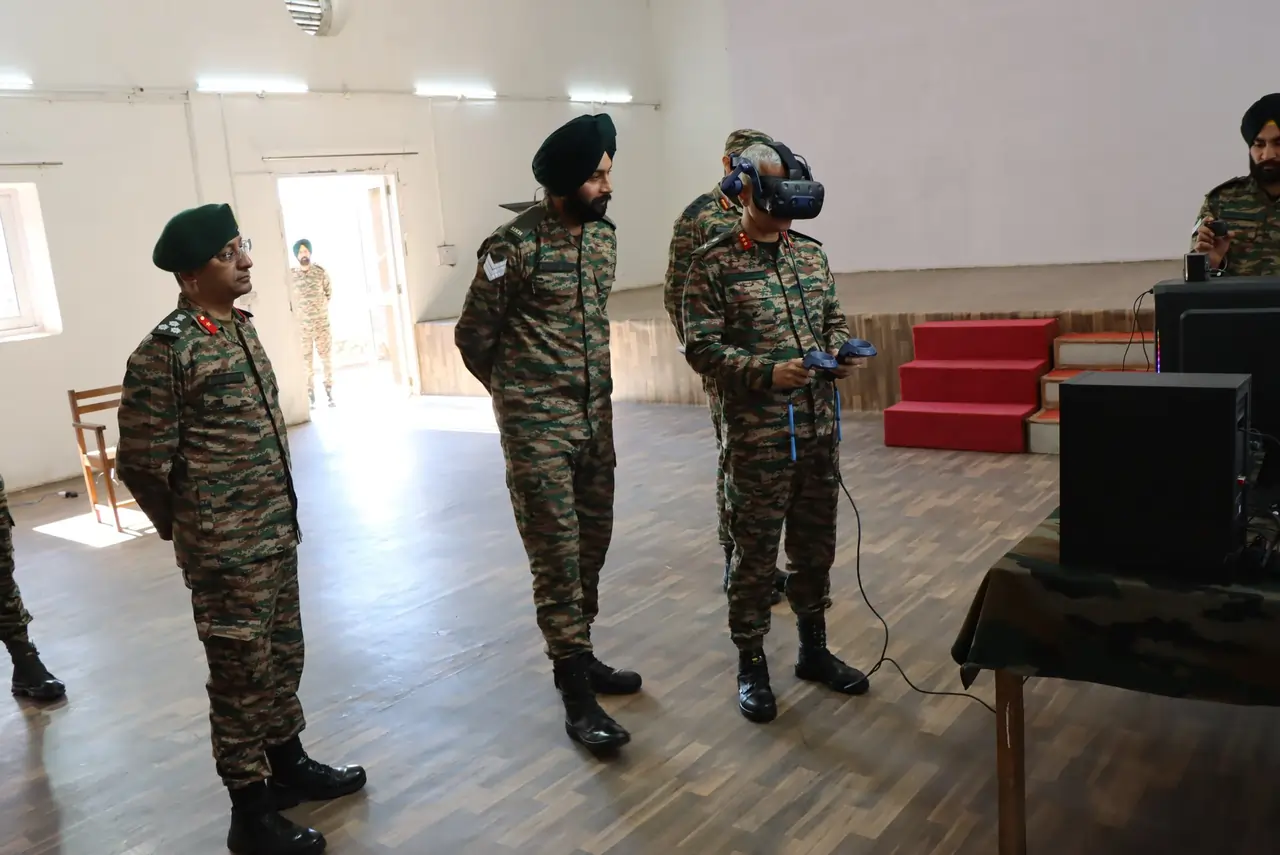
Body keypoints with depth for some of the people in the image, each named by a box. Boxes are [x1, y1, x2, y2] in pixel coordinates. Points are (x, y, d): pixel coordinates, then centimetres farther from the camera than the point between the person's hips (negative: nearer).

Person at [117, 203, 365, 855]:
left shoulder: (240, 326, 8)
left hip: (275, 530, 8)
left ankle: (288, 763, 38)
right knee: (242, 672, 3)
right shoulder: (165, 350, -17)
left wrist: (280, 513, 17)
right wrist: (185, 526, 1)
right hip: (224, 548, -8)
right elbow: (140, 460, -14)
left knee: (283, 655, 19)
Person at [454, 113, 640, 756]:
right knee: (557, 553, -3)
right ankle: (577, 697, 3)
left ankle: (580, 656, 31)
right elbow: (472, 335, -5)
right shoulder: (514, 245, -14)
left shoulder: (604, 232, 7)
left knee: (593, 543, 14)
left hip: (596, 415, 7)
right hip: (537, 424, -7)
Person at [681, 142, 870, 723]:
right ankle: (751, 668, 20)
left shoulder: (811, 252, 9)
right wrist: (768, 373, -22)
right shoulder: (714, 263, -8)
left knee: (816, 545, 16)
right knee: (755, 554, 4)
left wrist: (839, 352, -3)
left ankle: (814, 650, 33)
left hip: (819, 428, 6)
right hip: (757, 437, -5)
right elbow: (701, 349, -11)